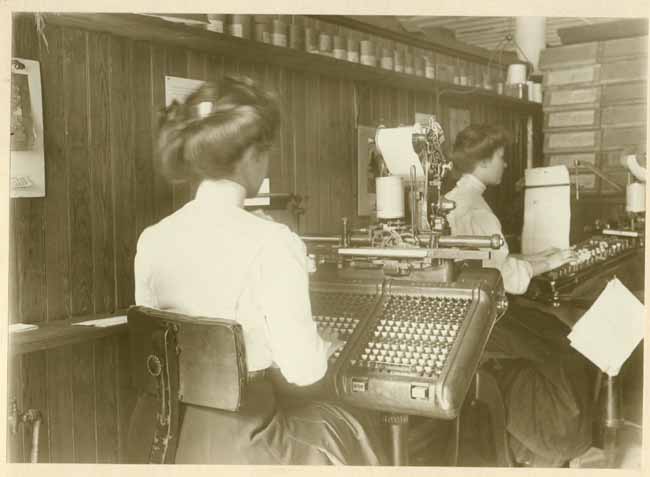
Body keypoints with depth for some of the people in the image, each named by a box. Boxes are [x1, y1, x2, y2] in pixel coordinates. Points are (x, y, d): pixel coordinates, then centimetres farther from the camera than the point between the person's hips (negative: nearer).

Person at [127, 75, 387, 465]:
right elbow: (303, 369, -19)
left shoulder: (152, 240, -5)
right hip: (237, 443, -6)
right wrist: (326, 346, 3)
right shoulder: (271, 244, -23)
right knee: (356, 427, 24)